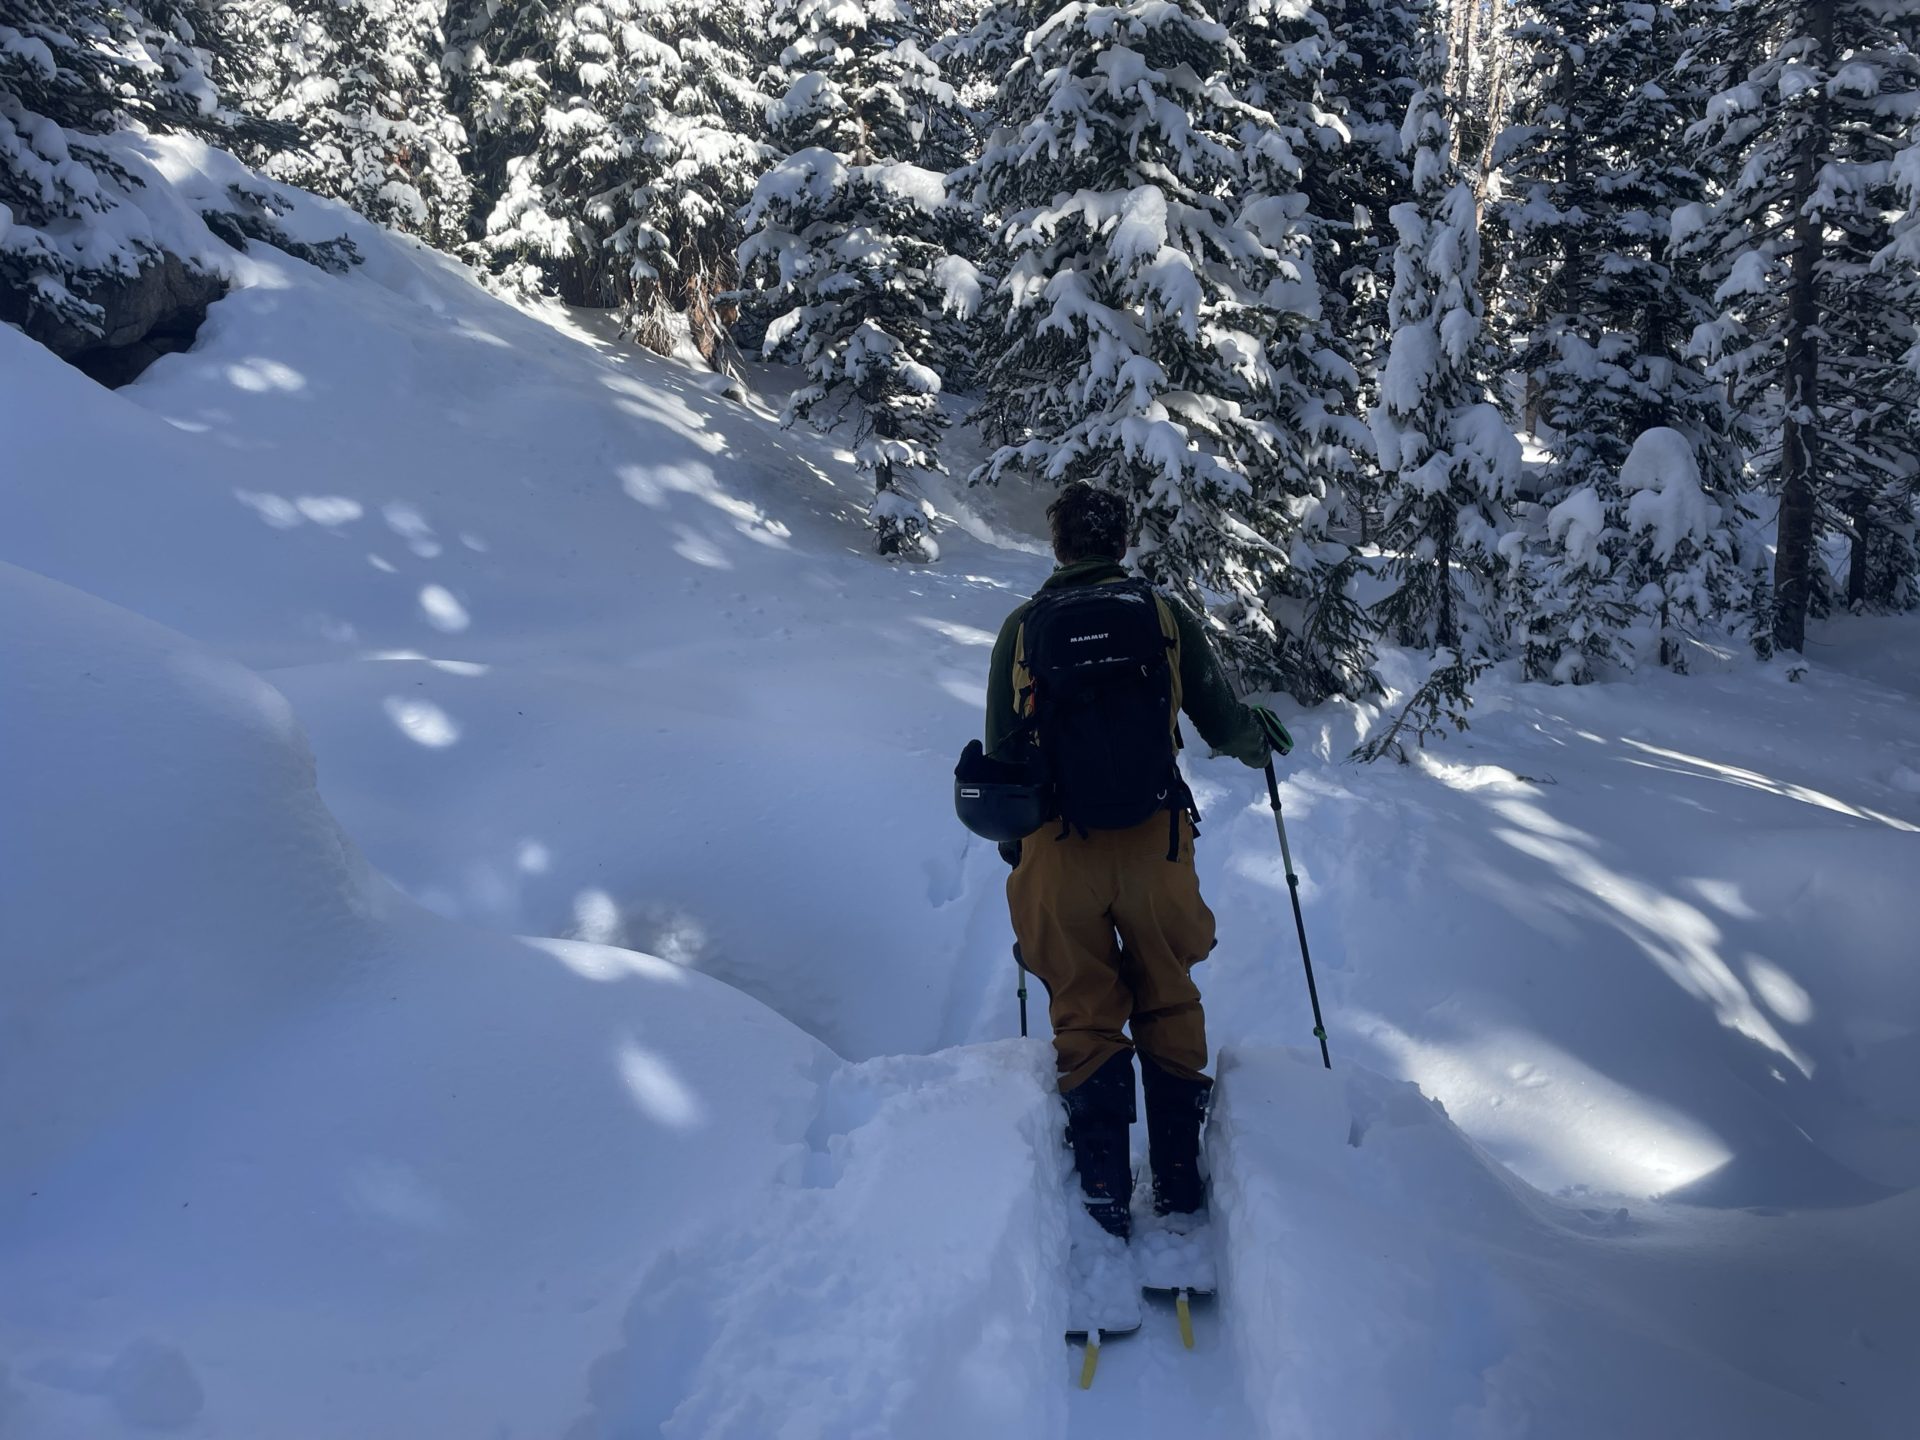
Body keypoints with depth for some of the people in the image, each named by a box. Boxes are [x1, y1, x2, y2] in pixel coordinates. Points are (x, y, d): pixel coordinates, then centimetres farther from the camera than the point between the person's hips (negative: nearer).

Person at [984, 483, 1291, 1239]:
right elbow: (1224, 727, 3)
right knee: (1168, 1004, 15)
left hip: (1057, 845, 0)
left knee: (1084, 1013, 11)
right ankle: (1182, 1184, 16)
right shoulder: (1165, 616, 1)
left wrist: (1014, 847, 22)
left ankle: (1105, 1191, 9)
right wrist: (1259, 736, 26)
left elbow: (1003, 753, 6)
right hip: (1154, 837, 0)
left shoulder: (1022, 626, 3)